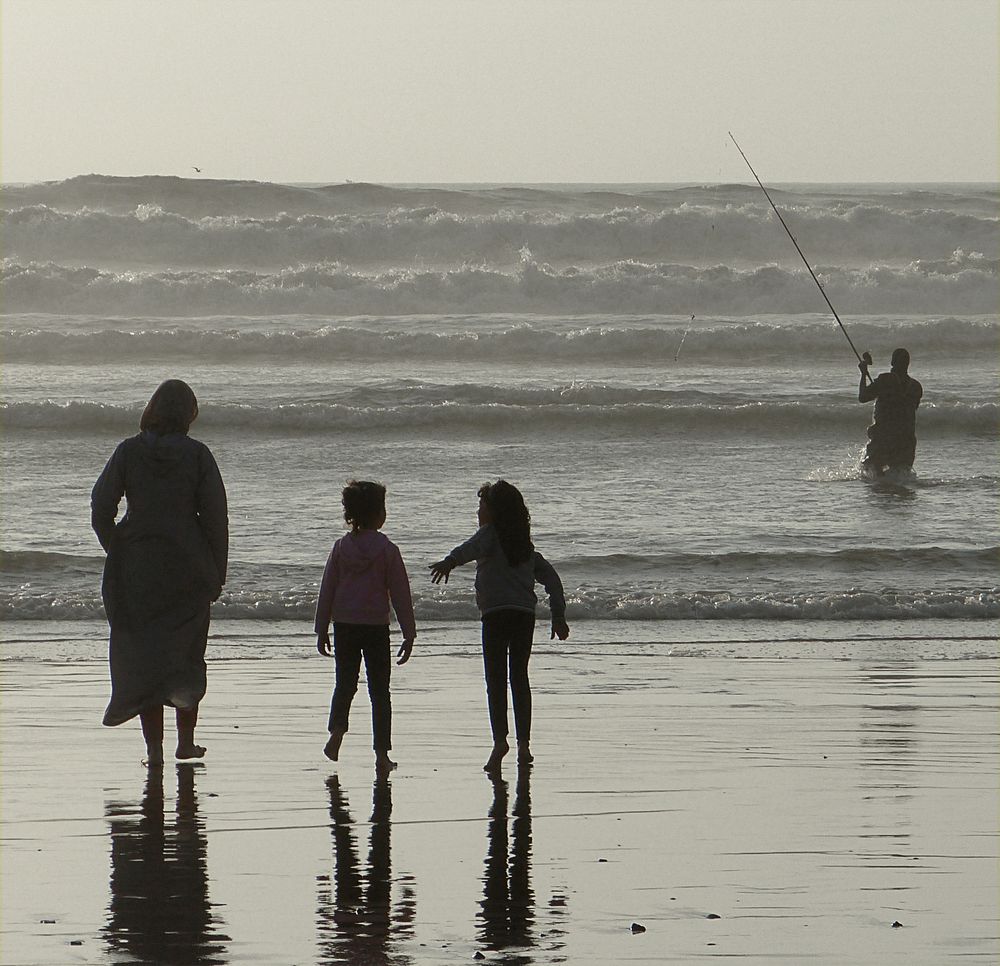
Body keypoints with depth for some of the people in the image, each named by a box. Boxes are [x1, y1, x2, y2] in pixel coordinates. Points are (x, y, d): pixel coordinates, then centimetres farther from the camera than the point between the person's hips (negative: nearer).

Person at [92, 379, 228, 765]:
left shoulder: (128, 451, -3)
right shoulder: (197, 455, -5)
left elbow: (100, 509, -6)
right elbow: (216, 517, -5)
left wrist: (119, 554, 7)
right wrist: (216, 574, 3)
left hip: (135, 568, 0)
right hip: (188, 567, 0)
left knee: (143, 654, 6)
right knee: (186, 653, 14)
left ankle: (154, 747, 2)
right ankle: (186, 740, 12)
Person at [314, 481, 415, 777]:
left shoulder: (341, 547, 1)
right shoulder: (387, 550, -8)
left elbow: (327, 589, 4)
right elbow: (400, 594, -5)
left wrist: (322, 630, 12)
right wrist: (409, 634, 1)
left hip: (344, 625, 2)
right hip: (376, 627, -2)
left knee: (345, 684, 17)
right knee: (379, 691, 5)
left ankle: (337, 731, -6)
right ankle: (382, 755, 3)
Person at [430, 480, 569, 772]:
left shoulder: (490, 533, 1)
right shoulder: (525, 545, 21)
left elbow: (472, 548, -22)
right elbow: (550, 576, 21)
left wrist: (449, 562, -41)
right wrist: (558, 615, 23)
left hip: (497, 614, -6)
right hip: (526, 615, 6)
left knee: (496, 679, -6)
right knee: (520, 678, 13)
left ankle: (500, 740, -19)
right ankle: (523, 743, 11)